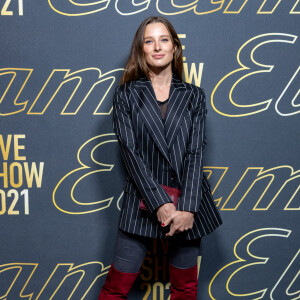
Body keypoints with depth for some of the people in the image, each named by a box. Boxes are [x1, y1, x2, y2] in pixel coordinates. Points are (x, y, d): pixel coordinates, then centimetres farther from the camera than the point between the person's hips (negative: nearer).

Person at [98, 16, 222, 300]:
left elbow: (195, 153, -3)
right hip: (142, 200, -1)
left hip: (188, 200, 2)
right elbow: (130, 151, -8)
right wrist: (160, 203, -16)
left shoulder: (193, 96, 6)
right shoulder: (126, 94, 1)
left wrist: (187, 207, -14)